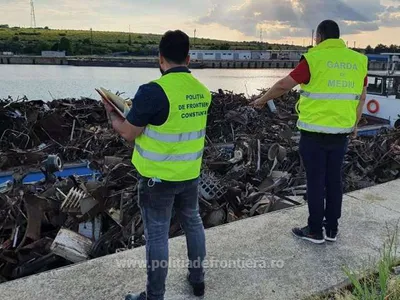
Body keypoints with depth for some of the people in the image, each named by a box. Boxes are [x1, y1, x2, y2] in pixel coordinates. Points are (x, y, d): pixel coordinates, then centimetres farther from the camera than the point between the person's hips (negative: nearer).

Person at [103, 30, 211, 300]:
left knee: (157, 235, 6)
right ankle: (198, 278, 38)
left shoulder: (154, 91, -21)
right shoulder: (202, 91, 0)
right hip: (190, 174, 6)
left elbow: (128, 133, -13)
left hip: (158, 177, -6)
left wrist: (112, 113, 6)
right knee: (193, 223, 21)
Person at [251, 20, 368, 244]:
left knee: (316, 181, 5)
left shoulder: (315, 58, -11)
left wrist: (262, 100, 7)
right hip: (341, 132, 5)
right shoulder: (358, 60, 5)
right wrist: (355, 124, 25)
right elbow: (361, 97, 12)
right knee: (334, 180, 14)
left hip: (314, 132, -5)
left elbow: (284, 85, -9)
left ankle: (315, 231, 17)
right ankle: (332, 229, 26)